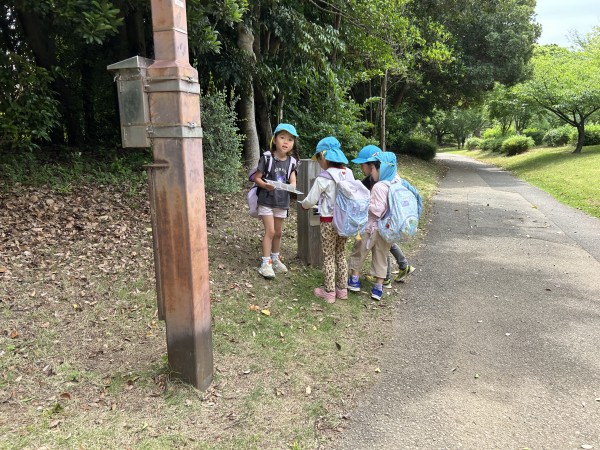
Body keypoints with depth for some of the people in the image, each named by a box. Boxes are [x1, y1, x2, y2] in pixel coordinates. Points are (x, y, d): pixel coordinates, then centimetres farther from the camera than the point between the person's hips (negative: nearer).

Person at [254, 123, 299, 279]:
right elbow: (257, 178, -10)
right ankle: (265, 263, 2)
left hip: (282, 202, 5)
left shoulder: (291, 161, 1)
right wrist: (266, 185, -29)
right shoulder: (267, 158, -11)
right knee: (270, 231, -8)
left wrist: (291, 186, -27)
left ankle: (275, 259, 34)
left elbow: (293, 181, -4)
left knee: (278, 232, 16)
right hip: (266, 200, -5)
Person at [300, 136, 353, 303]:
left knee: (328, 257, 6)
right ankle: (342, 289, 25)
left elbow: (310, 200, -11)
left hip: (329, 222, -6)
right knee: (341, 255, 18)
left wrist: (304, 205, 13)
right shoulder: (349, 174, 1)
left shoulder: (323, 179, -17)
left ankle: (329, 292, 14)